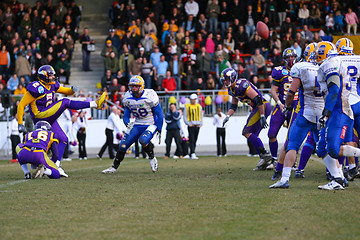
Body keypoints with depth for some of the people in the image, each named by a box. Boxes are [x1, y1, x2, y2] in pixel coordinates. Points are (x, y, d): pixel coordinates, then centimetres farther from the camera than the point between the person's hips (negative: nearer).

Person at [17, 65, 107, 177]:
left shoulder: (52, 85, 10)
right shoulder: (36, 88, -13)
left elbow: (66, 91, 22)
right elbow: (21, 105, -10)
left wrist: (72, 90, -5)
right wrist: (20, 124, -12)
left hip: (49, 117, 9)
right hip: (40, 116, -9)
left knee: (63, 139, 3)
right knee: (65, 102, -16)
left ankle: (56, 164, 3)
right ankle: (95, 104, -19)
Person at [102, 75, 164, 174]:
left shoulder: (149, 97, -19)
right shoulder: (128, 98, -3)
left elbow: (160, 114, -11)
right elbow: (126, 114, 8)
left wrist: (159, 130, -10)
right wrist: (127, 123, -14)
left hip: (151, 124, -5)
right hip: (137, 124, 5)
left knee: (143, 140, -33)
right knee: (123, 145, -5)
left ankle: (152, 158, -5)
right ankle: (114, 167, 11)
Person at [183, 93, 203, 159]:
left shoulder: (199, 106, 13)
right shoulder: (187, 107, 1)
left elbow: (201, 116, 18)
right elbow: (185, 117, 0)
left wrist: (200, 124, 4)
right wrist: (188, 124, -12)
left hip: (197, 126, 5)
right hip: (191, 125, -5)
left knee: (195, 141, 7)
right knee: (192, 140, -13)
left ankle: (191, 155, 14)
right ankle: (193, 154, -22)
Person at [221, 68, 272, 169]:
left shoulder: (242, 85, -21)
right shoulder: (232, 89, 11)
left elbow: (258, 100, -23)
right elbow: (233, 106, 23)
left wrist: (262, 116, -23)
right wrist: (227, 116, 8)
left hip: (263, 107, -10)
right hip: (256, 108, 10)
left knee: (247, 132, -14)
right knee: (252, 135, 9)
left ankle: (264, 154, -12)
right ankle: (264, 162, 11)